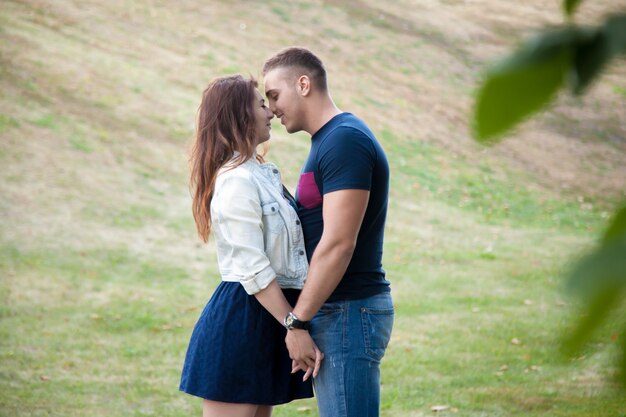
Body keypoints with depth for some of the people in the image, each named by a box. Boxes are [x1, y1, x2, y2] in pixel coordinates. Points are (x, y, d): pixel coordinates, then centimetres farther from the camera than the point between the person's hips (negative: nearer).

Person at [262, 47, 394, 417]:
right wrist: (302, 315, 16)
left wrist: (298, 320, -18)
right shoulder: (328, 140, 17)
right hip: (334, 310, 10)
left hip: (349, 313, -10)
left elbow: (337, 244, -21)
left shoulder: (345, 141, -15)